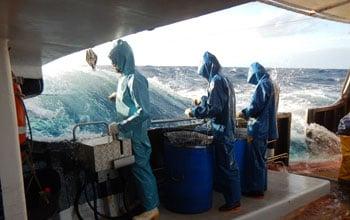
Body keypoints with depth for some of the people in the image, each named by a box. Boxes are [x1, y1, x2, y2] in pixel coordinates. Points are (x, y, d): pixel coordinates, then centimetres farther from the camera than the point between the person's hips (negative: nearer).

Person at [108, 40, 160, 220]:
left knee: (141, 169, 3)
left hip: (136, 136, -9)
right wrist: (119, 95, 17)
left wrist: (119, 126, -26)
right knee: (139, 169, 18)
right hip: (128, 135, 9)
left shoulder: (135, 80, -21)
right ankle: (151, 204, 33)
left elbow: (143, 112, -27)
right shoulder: (124, 78, 7)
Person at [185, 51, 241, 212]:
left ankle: (233, 201, 12)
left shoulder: (216, 81, -16)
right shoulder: (223, 80, 13)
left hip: (222, 131, -10)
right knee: (223, 164, 20)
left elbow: (213, 108, -23)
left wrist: (193, 112, -13)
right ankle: (228, 193, 34)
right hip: (225, 129, 10)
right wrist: (203, 103, 15)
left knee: (227, 166, 0)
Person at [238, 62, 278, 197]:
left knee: (255, 158, 0)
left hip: (258, 128, -10)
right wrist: (247, 112, 14)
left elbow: (256, 106, -19)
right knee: (260, 158, 18)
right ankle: (261, 186, 30)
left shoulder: (263, 84, -16)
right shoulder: (268, 83, 13)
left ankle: (256, 189, 9)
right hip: (264, 127, 10)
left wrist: (244, 113, -1)